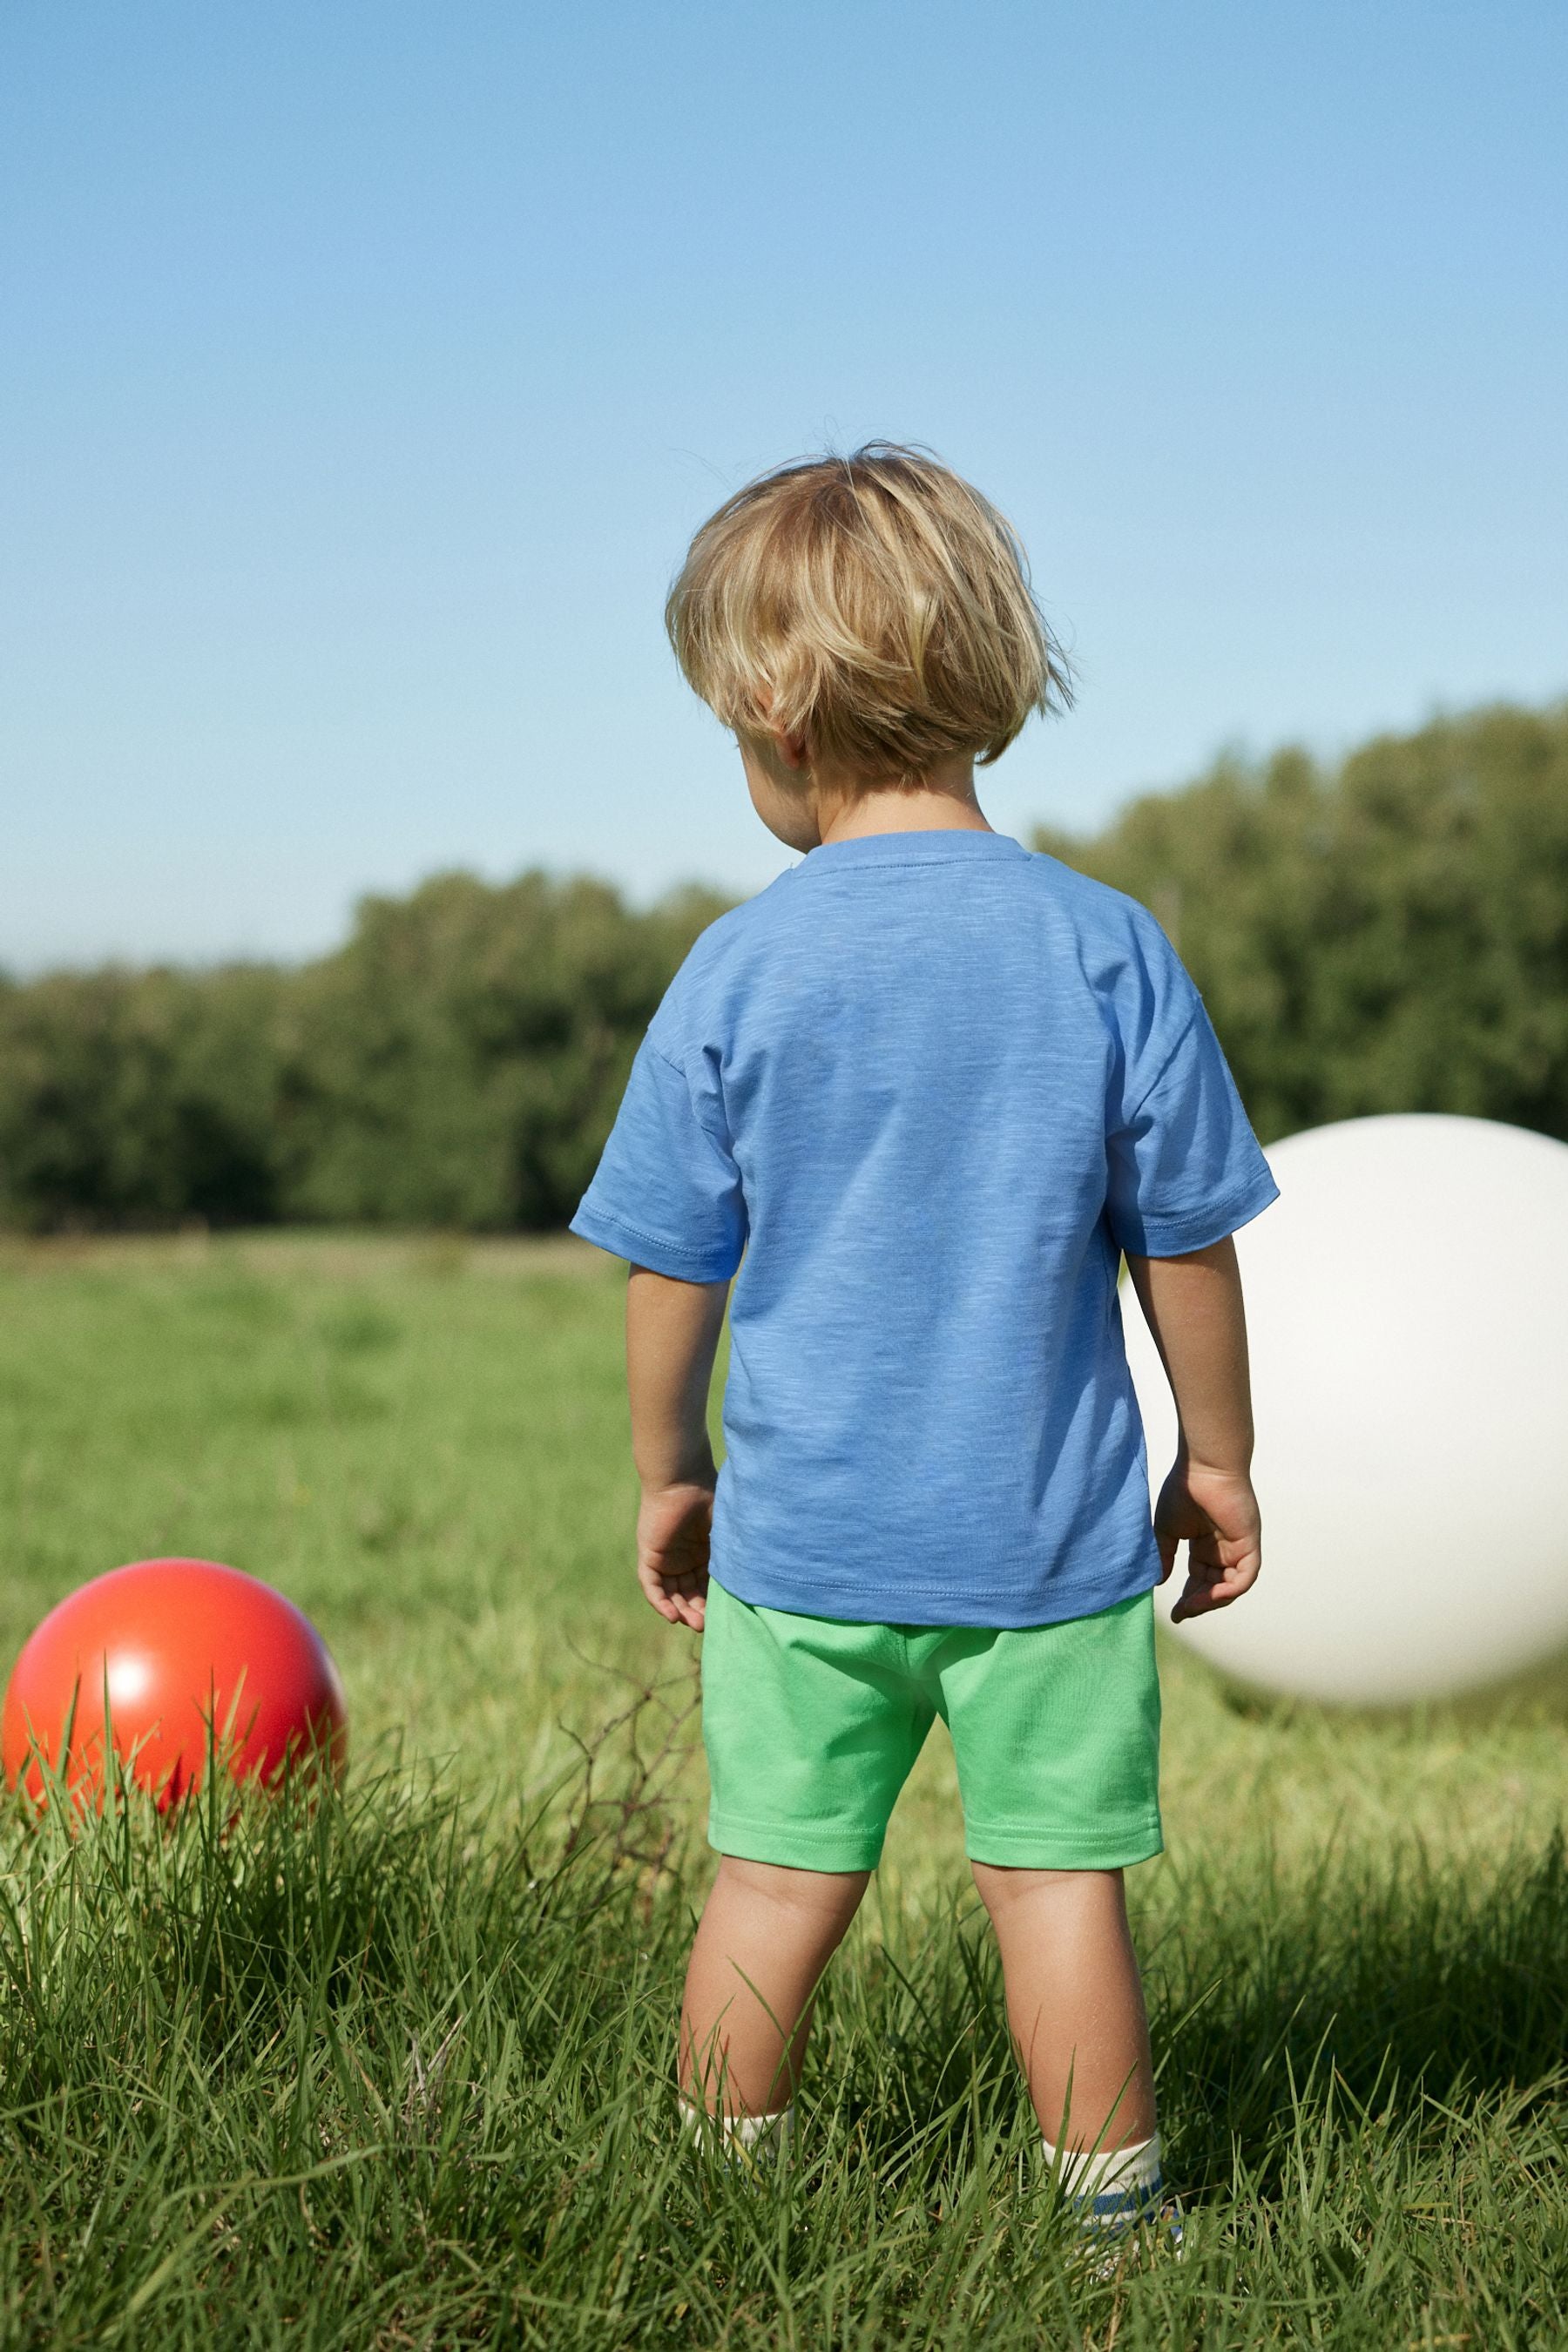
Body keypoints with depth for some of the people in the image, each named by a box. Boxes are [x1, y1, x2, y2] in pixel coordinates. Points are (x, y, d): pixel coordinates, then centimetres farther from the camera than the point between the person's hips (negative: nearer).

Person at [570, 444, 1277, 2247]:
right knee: (1057, 1876, 7)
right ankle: (1108, 2212, 16)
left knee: (777, 1879, 11)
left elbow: (672, 1268, -1)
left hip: (802, 1538, 0)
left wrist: (668, 1471, 14)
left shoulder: (736, 973, -8)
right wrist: (1215, 1457, 13)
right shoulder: (1107, 951, -6)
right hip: (1051, 1538, 0)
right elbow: (1186, 1246, -1)